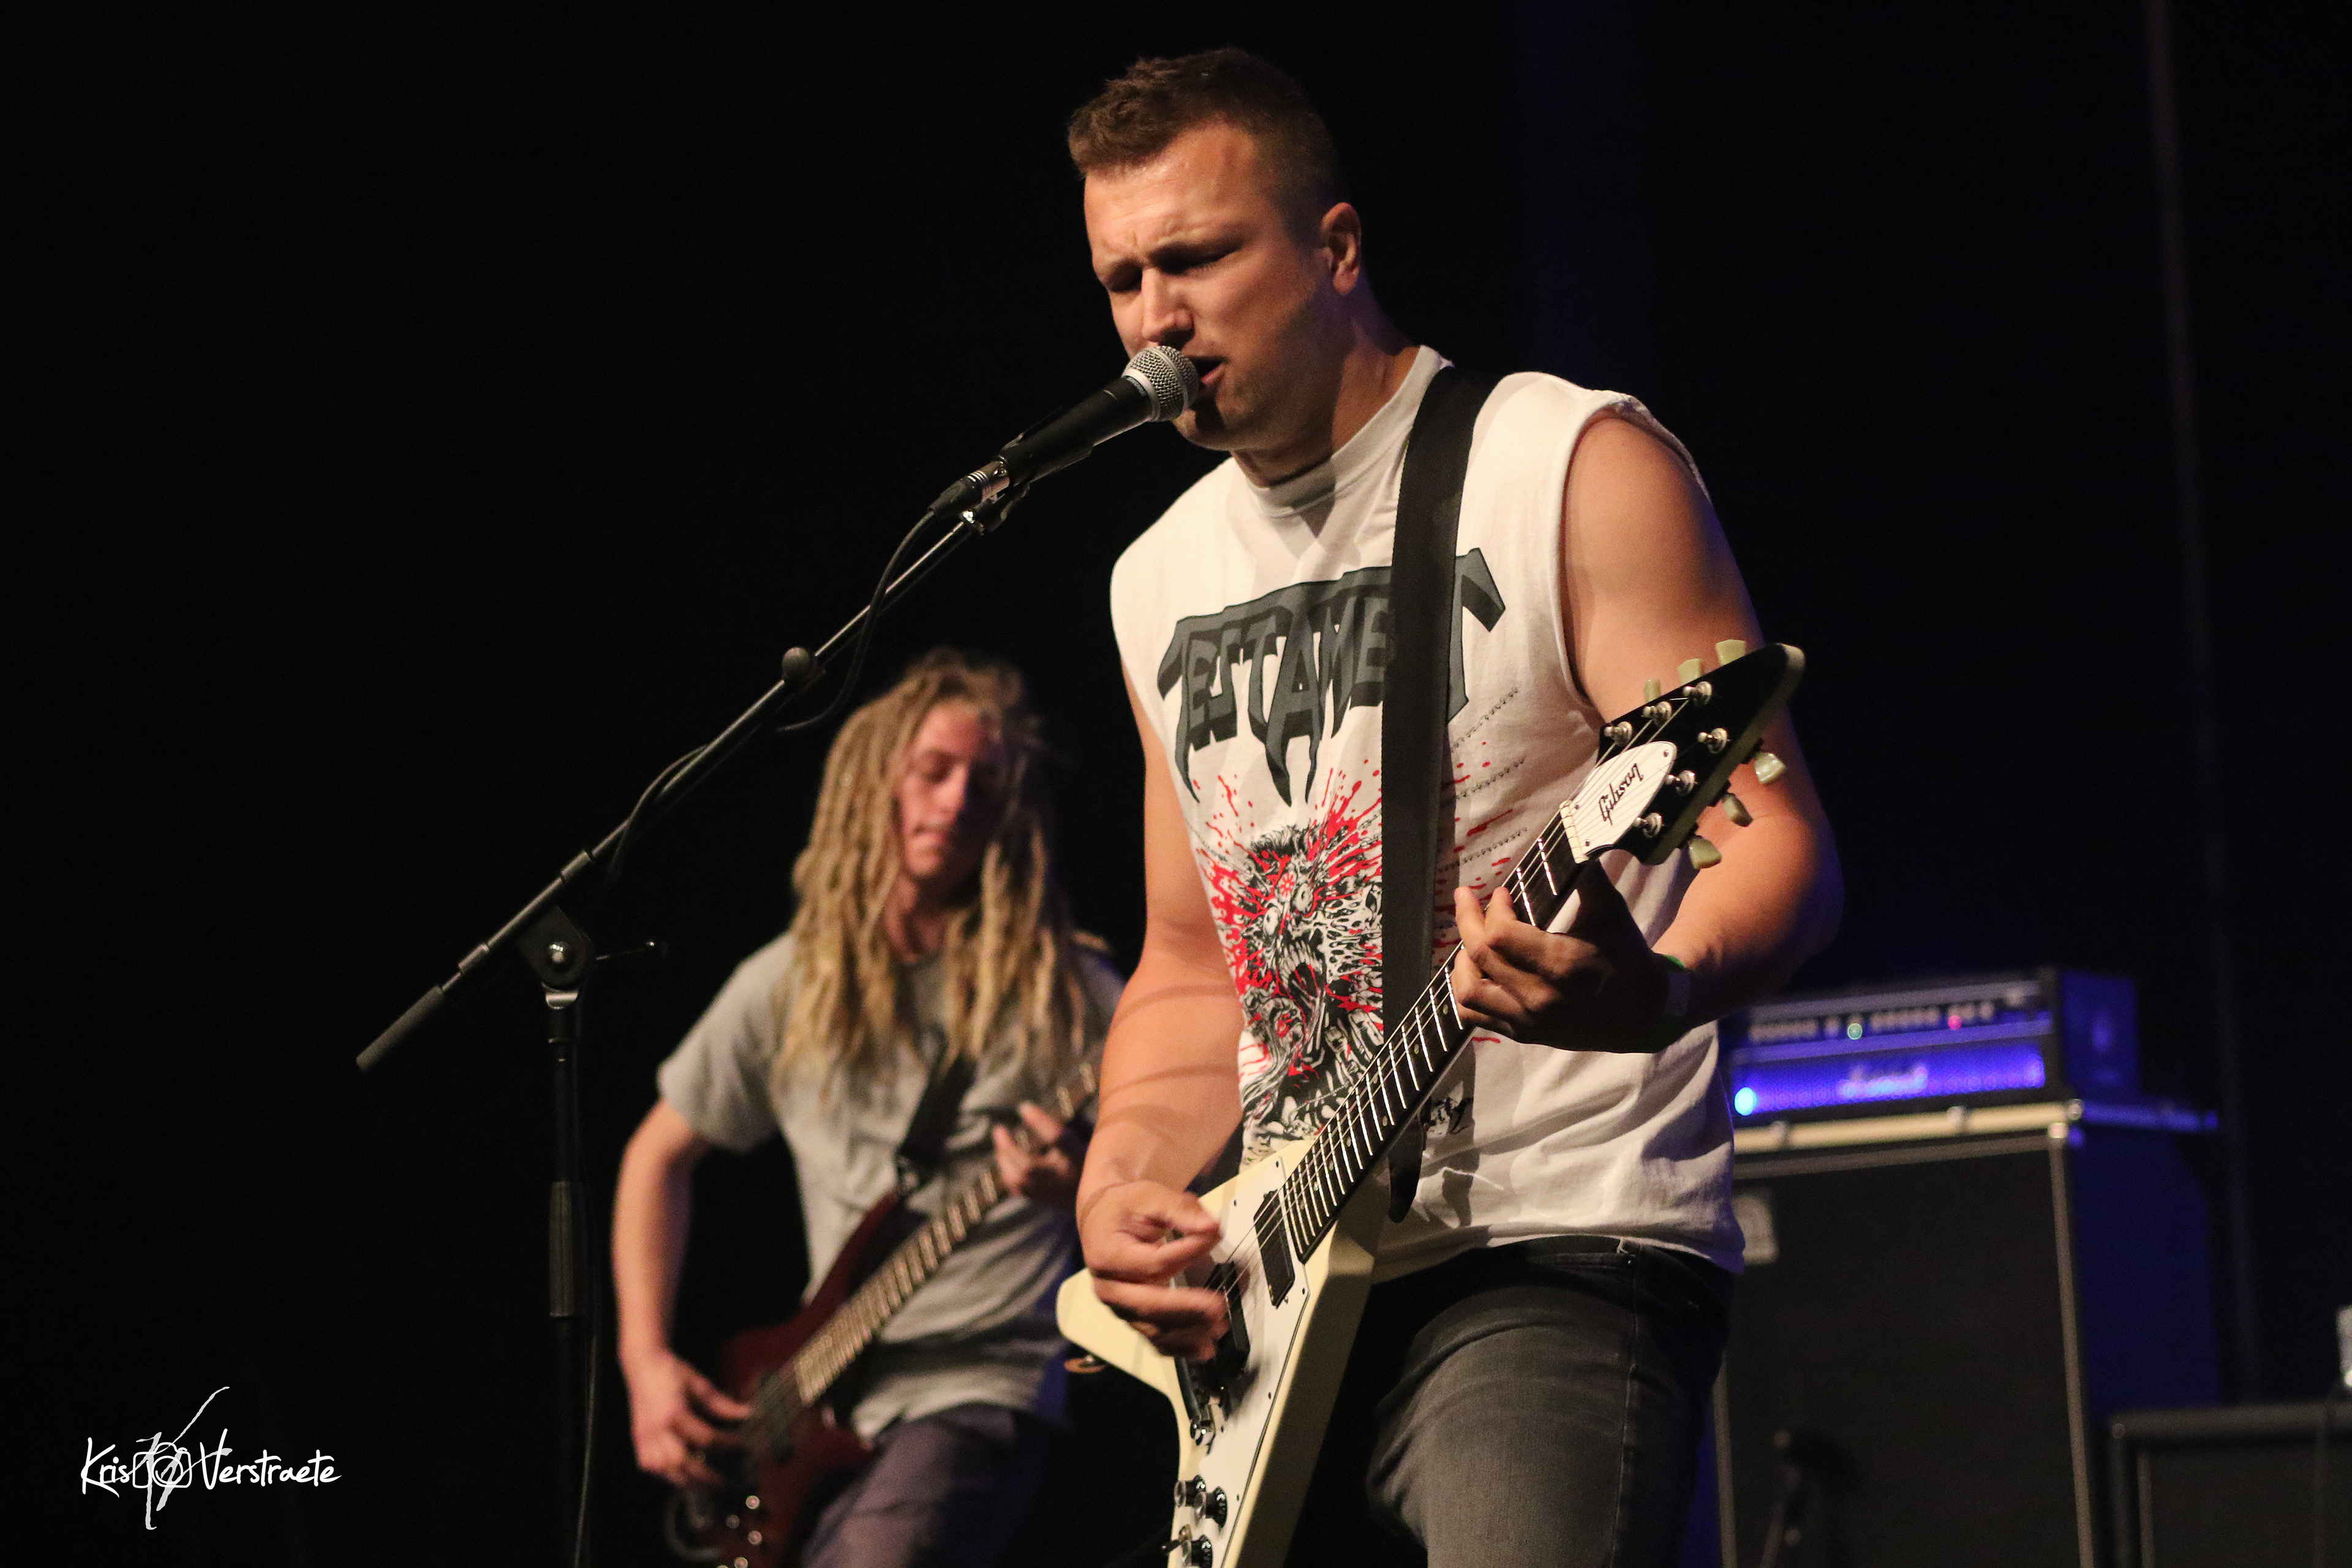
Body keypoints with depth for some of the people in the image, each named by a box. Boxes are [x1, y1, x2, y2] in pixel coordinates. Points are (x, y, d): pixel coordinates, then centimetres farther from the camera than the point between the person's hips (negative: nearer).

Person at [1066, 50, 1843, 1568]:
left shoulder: (1571, 466, -4)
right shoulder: (1163, 583, 16)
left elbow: (1783, 845, -10)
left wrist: (1652, 994, -31)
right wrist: (1124, 1183, 4)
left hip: (1557, 1255, -7)